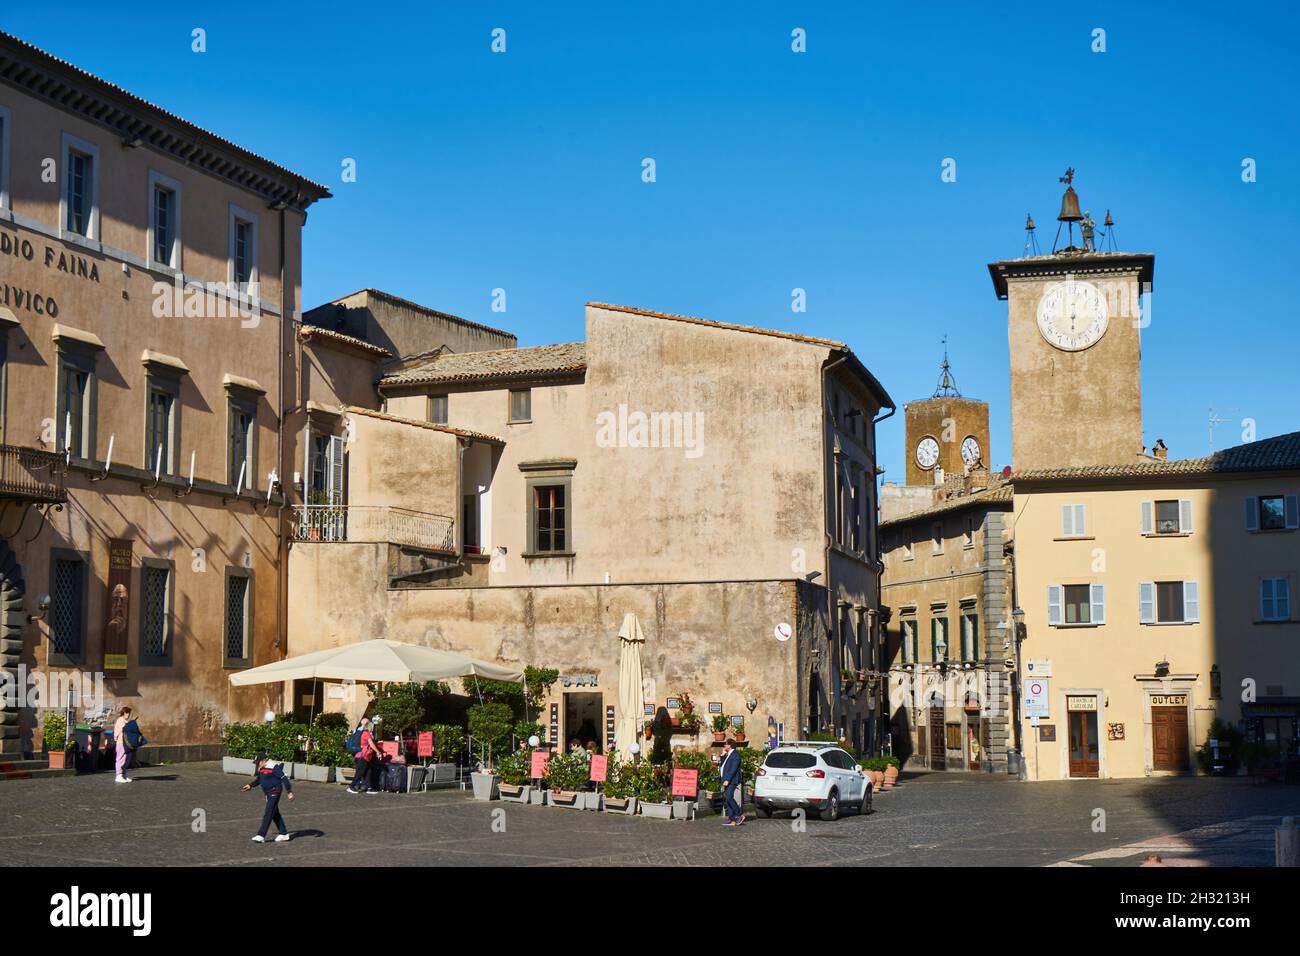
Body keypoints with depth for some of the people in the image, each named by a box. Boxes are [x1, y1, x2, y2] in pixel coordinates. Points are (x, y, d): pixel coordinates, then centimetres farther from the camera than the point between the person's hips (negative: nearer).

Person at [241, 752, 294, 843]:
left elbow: (284, 778, -19)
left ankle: (261, 836, -9)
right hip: (268, 793, 10)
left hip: (275, 792, -10)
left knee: (268, 814, -9)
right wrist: (250, 785, 13)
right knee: (275, 814, 13)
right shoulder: (261, 768, 8)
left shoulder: (273, 767, -19)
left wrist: (289, 792, -20)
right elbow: (259, 779, 26)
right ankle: (284, 834, 20)